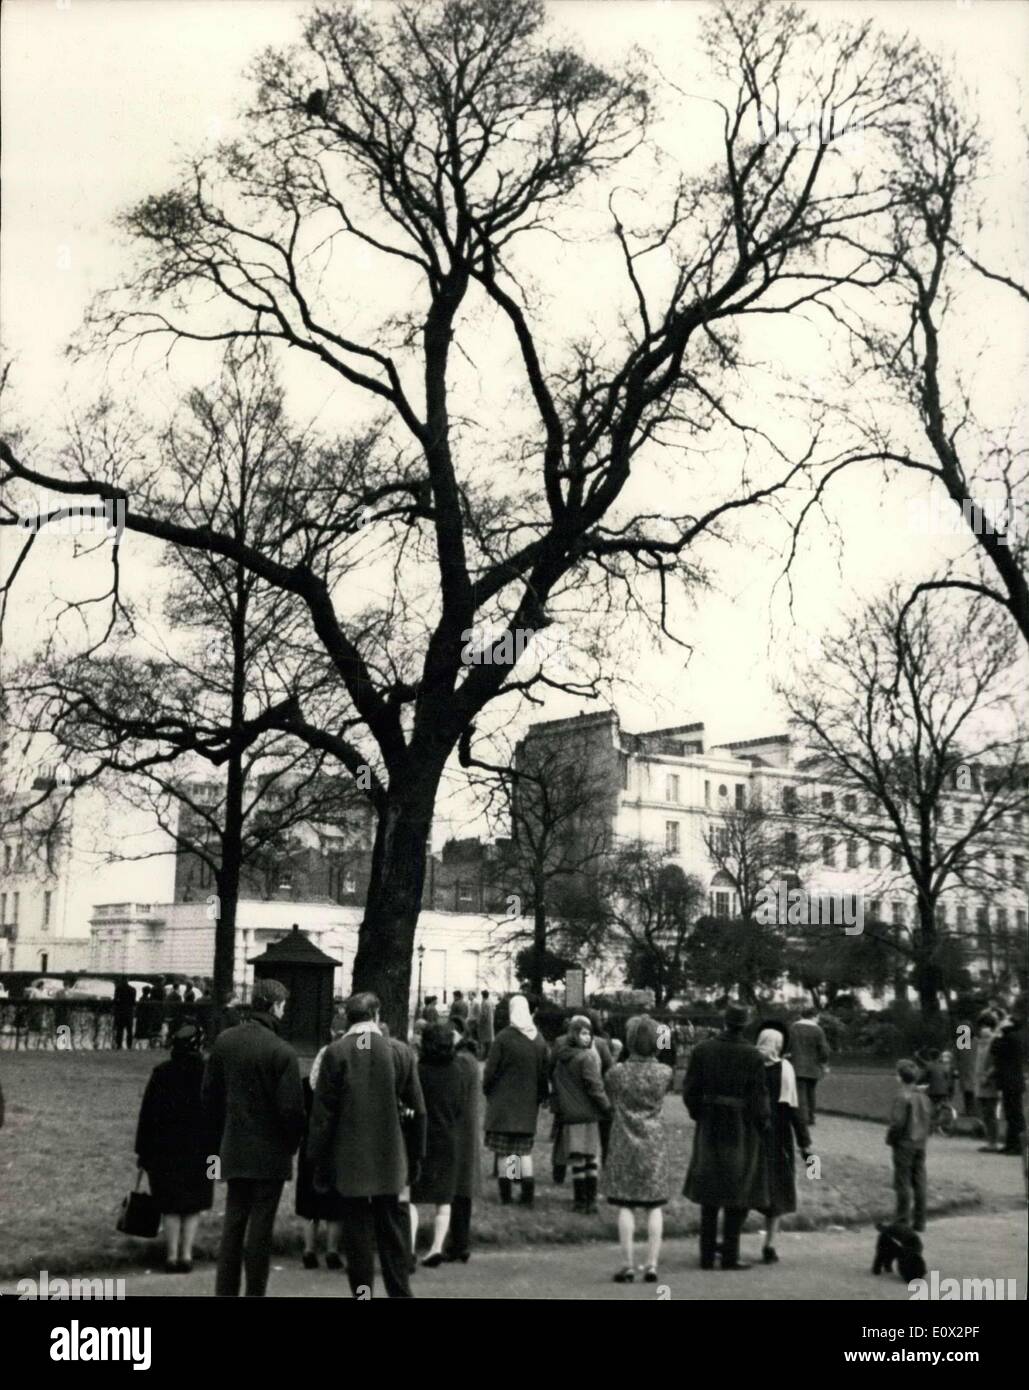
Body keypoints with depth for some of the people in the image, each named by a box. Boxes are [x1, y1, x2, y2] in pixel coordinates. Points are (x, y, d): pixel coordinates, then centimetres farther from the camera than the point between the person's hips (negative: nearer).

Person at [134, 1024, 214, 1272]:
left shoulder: (161, 1073, -6)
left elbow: (147, 1113, -3)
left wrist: (142, 1150, 3)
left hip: (164, 1148, 0)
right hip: (199, 1149, 0)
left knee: (170, 1205, 10)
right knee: (193, 1204, 12)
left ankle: (172, 1256, 8)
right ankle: (186, 1254, 7)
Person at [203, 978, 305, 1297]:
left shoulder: (225, 1041, 1)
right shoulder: (282, 1052, -17)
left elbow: (210, 1093, 8)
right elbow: (292, 1107, -16)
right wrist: (292, 1144, 1)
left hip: (234, 1150, 5)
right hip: (270, 1151, -5)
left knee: (233, 1222, 14)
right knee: (261, 1226, 3)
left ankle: (225, 1290, 17)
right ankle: (255, 1291, 8)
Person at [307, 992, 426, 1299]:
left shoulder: (335, 1053, -8)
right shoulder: (401, 1052, -2)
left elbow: (322, 1114, -7)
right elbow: (418, 1110, 3)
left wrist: (319, 1161, 1)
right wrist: (415, 1157, 12)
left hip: (349, 1162, -2)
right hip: (391, 1160, 2)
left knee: (357, 1233, 7)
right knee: (394, 1230, 12)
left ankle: (362, 1292, 11)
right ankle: (400, 1292, 15)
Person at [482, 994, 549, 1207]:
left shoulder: (503, 1037, -12)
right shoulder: (539, 1041, 2)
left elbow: (491, 1070, -9)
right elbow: (543, 1074, 8)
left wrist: (487, 1090, 6)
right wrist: (541, 1097, 18)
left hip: (502, 1102, -4)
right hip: (528, 1103, 4)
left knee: (503, 1151, 3)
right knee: (525, 1150, 12)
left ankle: (505, 1195, 5)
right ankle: (528, 1194, 8)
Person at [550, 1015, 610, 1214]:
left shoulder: (559, 1055, 4)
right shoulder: (587, 1057, -13)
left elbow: (552, 1077, 15)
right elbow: (595, 1087, -13)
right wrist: (608, 1108, -3)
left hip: (567, 1113, 5)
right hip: (587, 1113, -5)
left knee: (576, 1160, 9)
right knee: (591, 1159, 4)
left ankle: (579, 1199, 11)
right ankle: (591, 1201, 2)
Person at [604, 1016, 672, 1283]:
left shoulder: (617, 1072, -9)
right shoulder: (664, 1072, -7)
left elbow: (610, 1098, 5)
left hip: (624, 1143, -1)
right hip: (654, 1142, 1)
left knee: (626, 1206, 3)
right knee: (655, 1206, 7)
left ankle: (627, 1266, 2)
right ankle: (652, 1264, 4)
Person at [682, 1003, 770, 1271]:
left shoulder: (702, 1051, -5)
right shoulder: (753, 1056, -13)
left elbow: (690, 1091, -2)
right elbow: (759, 1098, -11)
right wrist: (762, 1124, 5)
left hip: (710, 1127, 3)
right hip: (742, 1129, -3)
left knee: (709, 1192, 14)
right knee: (739, 1193, 8)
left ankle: (707, 1256, 17)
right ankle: (730, 1256, 7)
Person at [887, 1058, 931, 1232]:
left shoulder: (902, 1097, -16)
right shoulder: (923, 1096, 6)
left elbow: (897, 1122, -19)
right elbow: (929, 1119, 11)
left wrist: (890, 1138, -5)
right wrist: (923, 1137, 17)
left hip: (904, 1145, -7)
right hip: (921, 1144, 7)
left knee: (903, 1185, -1)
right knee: (919, 1183, 10)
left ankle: (903, 1222, 0)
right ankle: (919, 1222, 14)